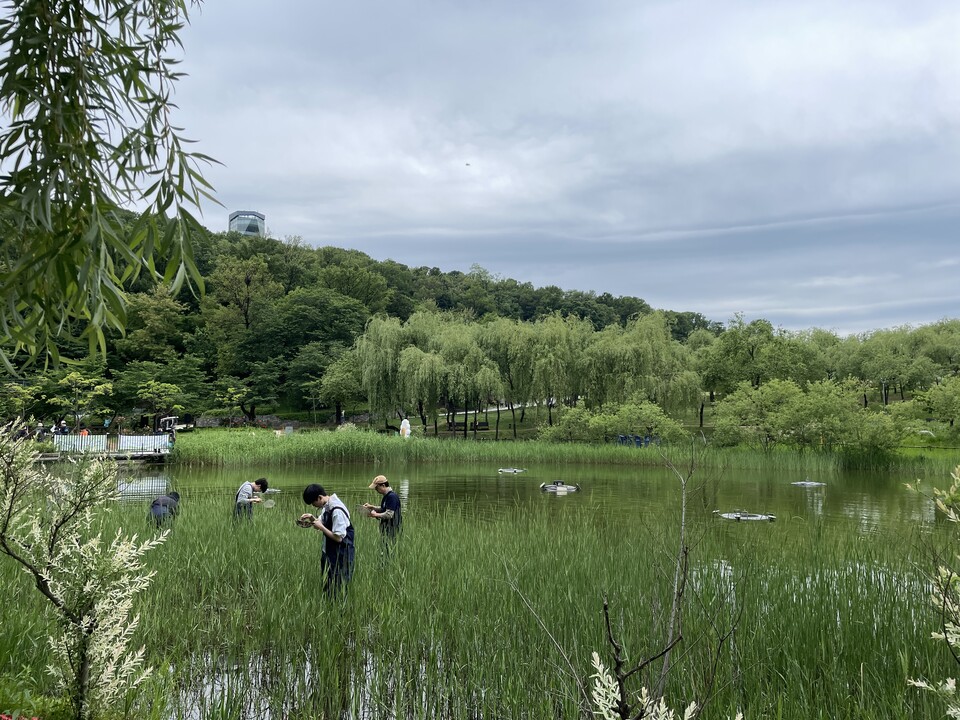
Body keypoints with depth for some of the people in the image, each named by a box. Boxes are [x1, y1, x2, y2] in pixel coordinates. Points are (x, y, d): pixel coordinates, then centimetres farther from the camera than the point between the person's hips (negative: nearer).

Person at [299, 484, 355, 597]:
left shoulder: (337, 511, -24)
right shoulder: (327, 507, 2)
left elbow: (338, 537, -24)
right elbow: (323, 521, 17)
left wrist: (321, 527, -18)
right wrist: (312, 518, -2)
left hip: (339, 556, -9)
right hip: (329, 552, 9)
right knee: (326, 587, 17)